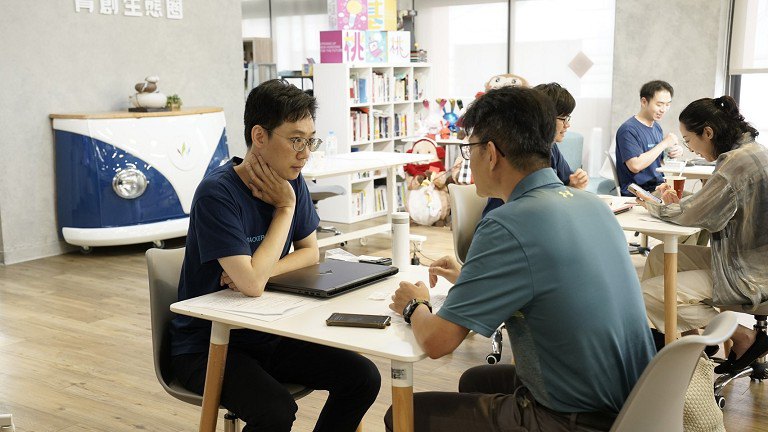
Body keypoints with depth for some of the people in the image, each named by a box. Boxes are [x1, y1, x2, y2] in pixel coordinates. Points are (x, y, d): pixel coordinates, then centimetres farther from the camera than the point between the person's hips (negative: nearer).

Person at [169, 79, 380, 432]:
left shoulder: (292, 183, -2)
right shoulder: (217, 194, -23)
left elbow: (310, 252, 8)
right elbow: (252, 284, -29)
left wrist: (261, 271, -13)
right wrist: (285, 208, -18)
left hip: (267, 336, 6)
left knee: (363, 377, -8)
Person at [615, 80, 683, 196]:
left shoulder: (656, 127, 15)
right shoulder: (628, 129, -12)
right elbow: (635, 166, -24)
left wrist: (673, 153, 2)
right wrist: (664, 144, -16)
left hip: (659, 187, 8)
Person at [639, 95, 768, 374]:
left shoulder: (737, 162, -23)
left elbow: (695, 215, -19)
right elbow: (712, 205, 16)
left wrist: (653, 206, -2)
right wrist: (678, 202, 4)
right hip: (743, 258, 10)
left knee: (649, 294, -13)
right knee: (658, 256, 13)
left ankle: (743, 335, -2)